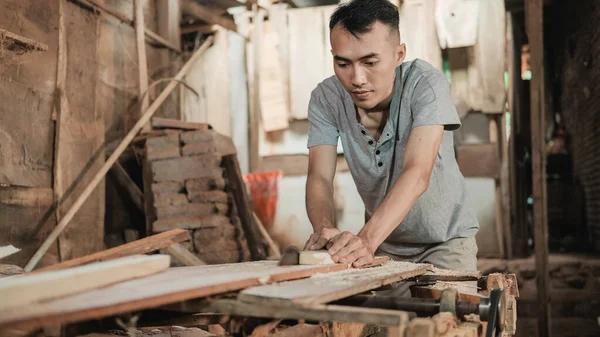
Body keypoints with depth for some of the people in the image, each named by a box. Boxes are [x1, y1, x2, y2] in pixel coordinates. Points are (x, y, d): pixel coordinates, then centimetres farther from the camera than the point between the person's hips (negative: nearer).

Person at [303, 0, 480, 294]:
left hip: (445, 240, -2)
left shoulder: (426, 84, -25)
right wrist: (325, 229, -44)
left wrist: (367, 238, -52)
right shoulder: (325, 99, -16)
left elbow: (417, 173, -37)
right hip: (382, 241, 3)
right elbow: (320, 178, -22)